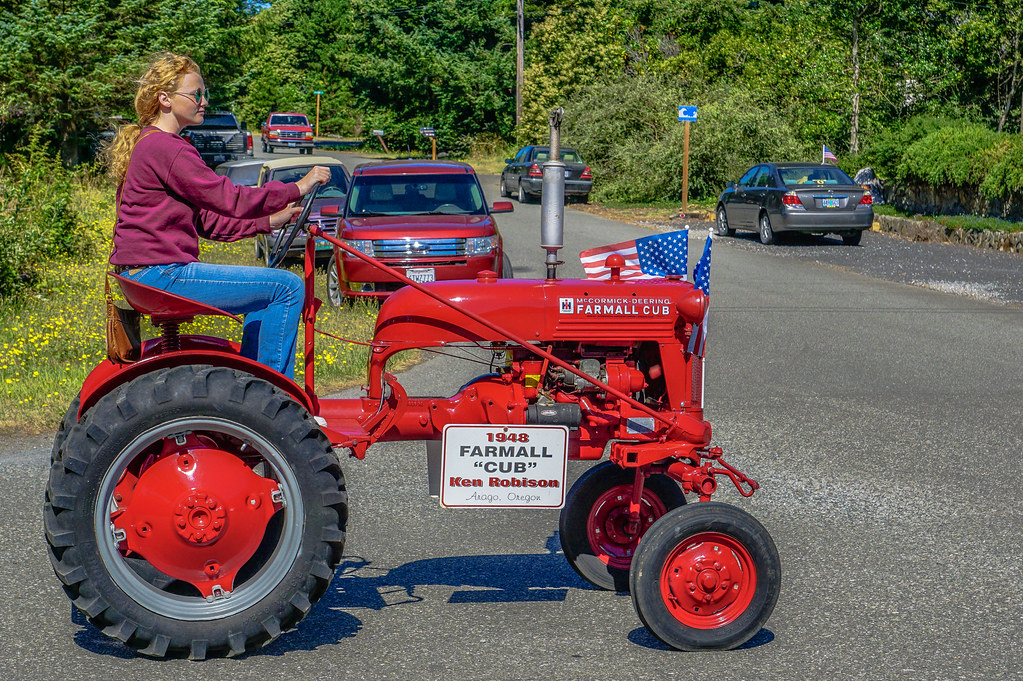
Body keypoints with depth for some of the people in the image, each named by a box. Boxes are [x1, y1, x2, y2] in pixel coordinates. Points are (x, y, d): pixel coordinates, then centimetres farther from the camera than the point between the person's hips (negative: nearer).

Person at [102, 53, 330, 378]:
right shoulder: (164, 148, -14)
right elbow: (229, 199, -18)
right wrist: (297, 188, -10)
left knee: (264, 297, 24)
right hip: (160, 275, -11)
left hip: (144, 274, 11)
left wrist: (268, 221, 11)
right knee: (287, 287, -11)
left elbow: (207, 219, 19)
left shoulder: (150, 144, 20)